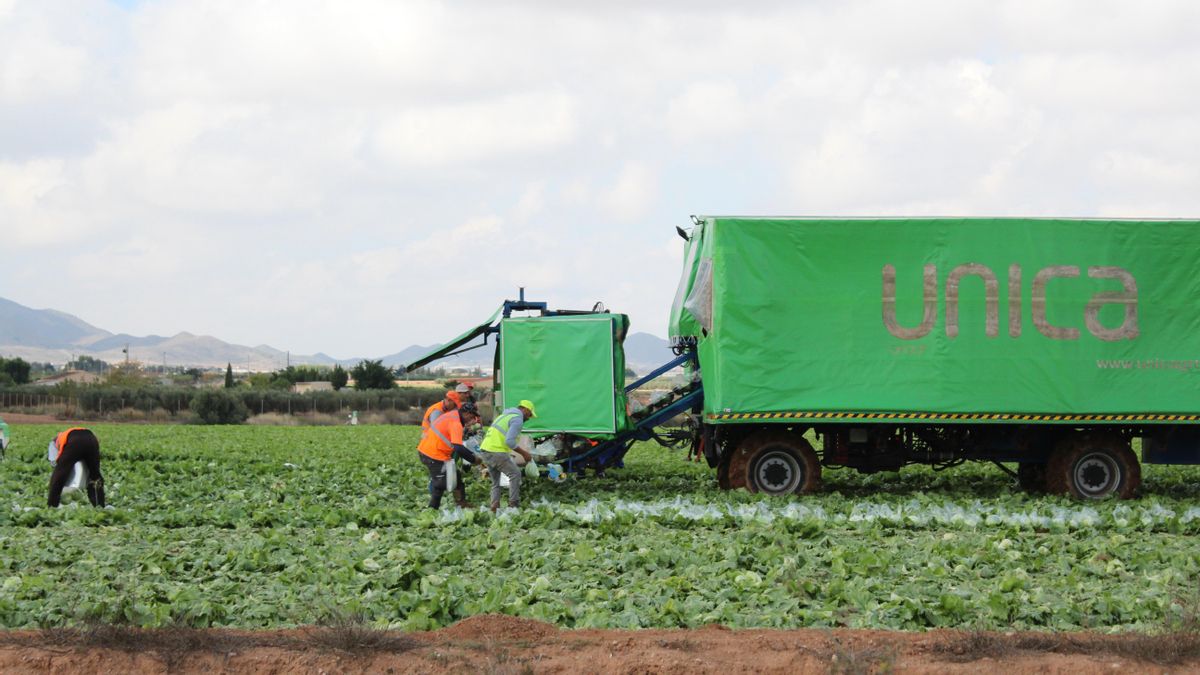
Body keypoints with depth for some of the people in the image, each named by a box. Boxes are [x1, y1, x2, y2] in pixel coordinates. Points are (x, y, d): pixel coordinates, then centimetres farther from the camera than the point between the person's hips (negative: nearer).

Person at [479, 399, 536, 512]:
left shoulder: (505, 415, 24)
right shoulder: (518, 419, -6)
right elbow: (509, 441, -18)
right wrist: (523, 453, -7)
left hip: (485, 449, 9)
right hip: (497, 452, -9)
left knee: (495, 481, 16)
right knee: (515, 474, 3)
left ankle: (494, 507, 5)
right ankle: (513, 504, 0)